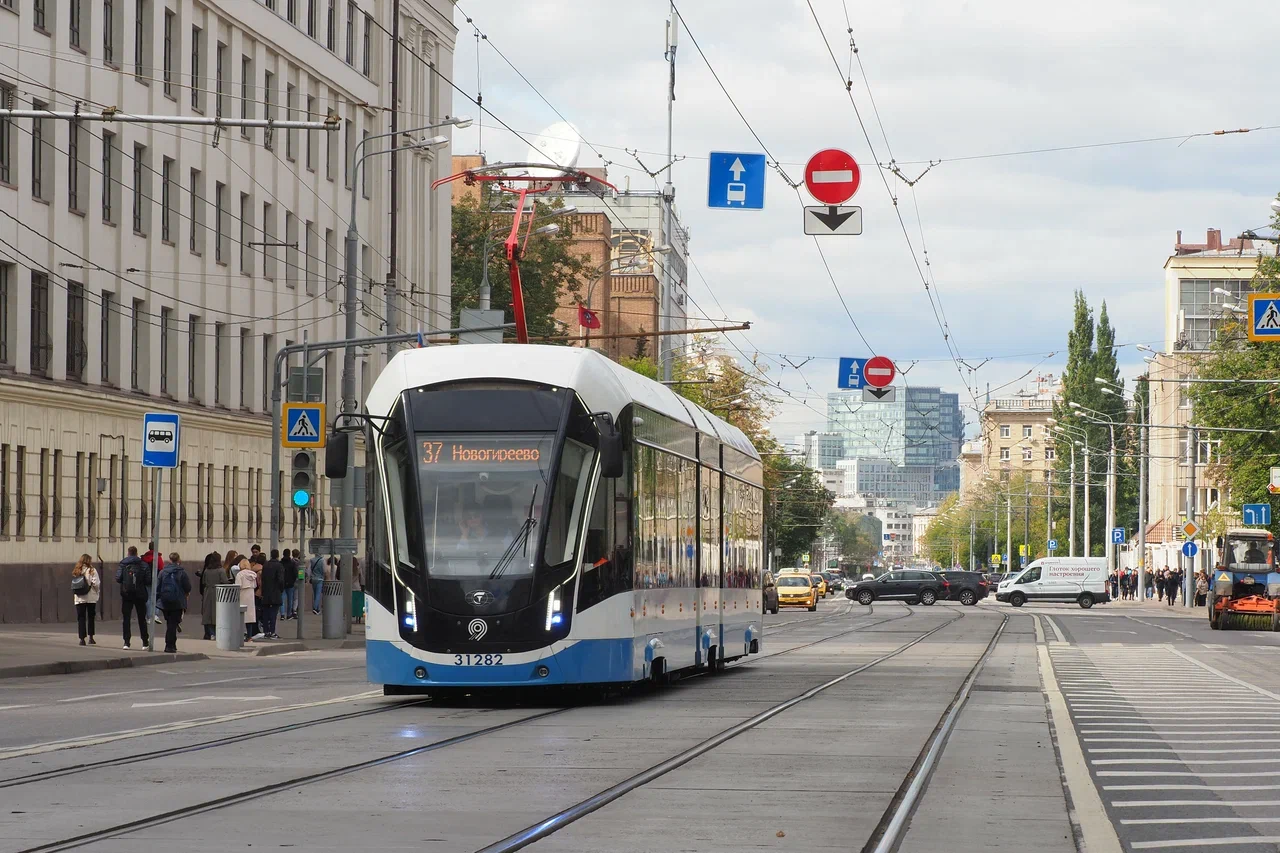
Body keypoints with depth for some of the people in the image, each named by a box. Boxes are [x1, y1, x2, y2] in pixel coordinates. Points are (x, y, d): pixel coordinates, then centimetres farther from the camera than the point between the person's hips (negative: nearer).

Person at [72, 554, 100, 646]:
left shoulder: (76, 572, 5)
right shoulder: (92, 571, -6)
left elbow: (73, 585, 3)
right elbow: (96, 583, -10)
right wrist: (97, 591, 7)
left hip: (79, 599, 2)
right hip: (91, 598, -2)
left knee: (81, 618, 4)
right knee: (90, 618, 11)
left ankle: (82, 638, -1)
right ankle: (91, 637, 10)